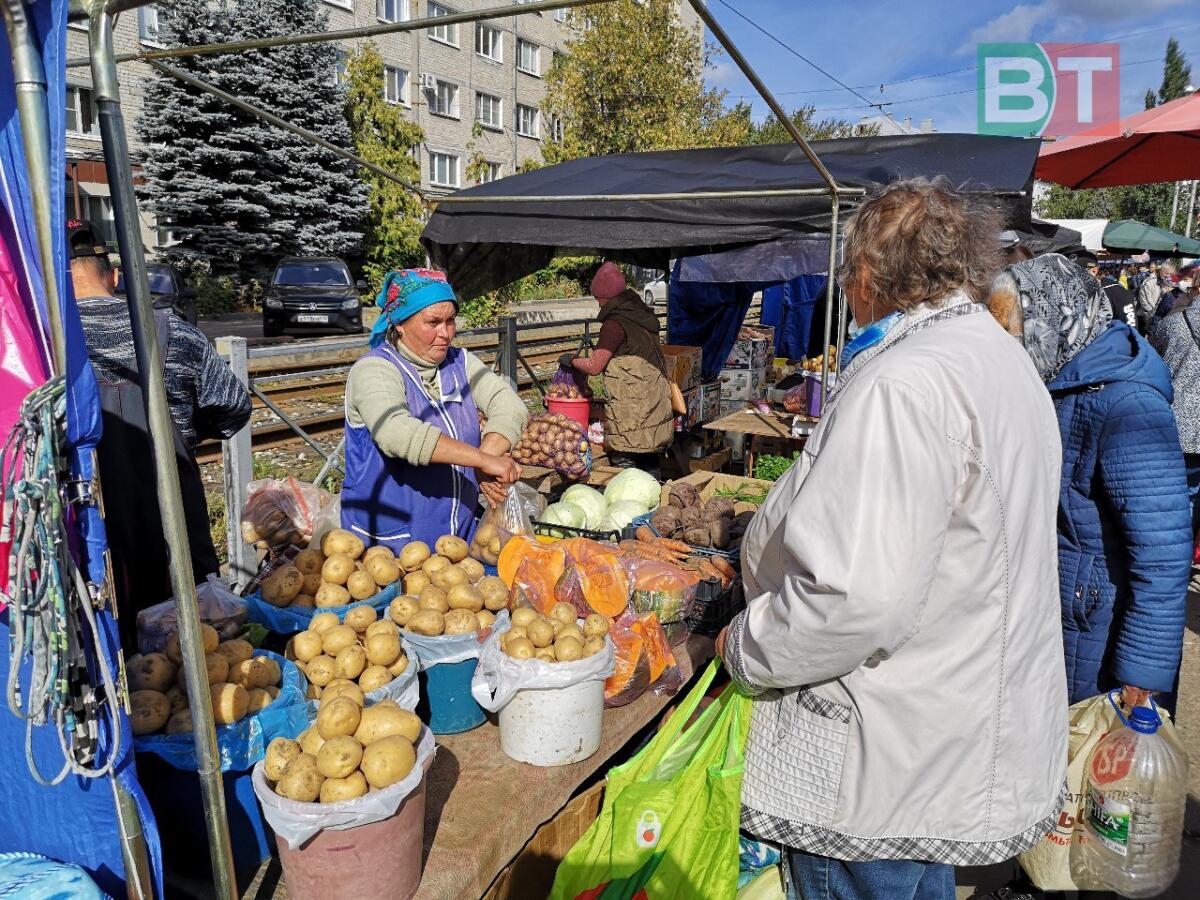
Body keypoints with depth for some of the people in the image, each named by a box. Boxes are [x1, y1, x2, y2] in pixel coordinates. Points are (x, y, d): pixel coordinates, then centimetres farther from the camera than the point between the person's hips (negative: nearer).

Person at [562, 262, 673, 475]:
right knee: (650, 467, 16)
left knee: (624, 472, -2)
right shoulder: (644, 316, 12)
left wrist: (570, 360, 7)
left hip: (631, 413, -9)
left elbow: (593, 366, -10)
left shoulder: (615, 324, -13)